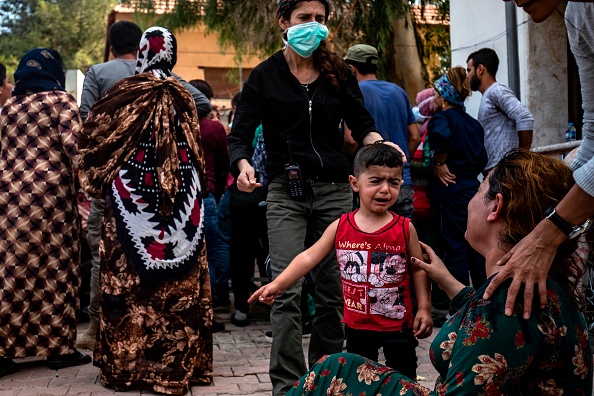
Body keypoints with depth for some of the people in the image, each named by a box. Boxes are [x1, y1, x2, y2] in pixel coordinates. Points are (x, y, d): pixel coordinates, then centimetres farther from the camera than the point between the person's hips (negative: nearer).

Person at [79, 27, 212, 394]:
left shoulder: (124, 94, -4)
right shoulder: (183, 96, 4)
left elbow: (94, 142, 3)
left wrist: (98, 181, 16)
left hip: (131, 198, -2)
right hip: (180, 198, 3)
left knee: (129, 279, 4)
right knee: (180, 283, 7)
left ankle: (128, 363, 9)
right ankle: (178, 361, 12)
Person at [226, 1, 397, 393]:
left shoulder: (338, 73, 9)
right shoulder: (265, 76, 2)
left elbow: (362, 125, 9)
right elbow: (240, 134, -1)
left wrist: (380, 142, -13)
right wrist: (244, 165, -22)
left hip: (335, 190, 3)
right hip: (286, 192, -2)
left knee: (335, 288, 6)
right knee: (287, 291, -10)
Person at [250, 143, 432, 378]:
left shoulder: (404, 228, -11)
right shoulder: (340, 227, -7)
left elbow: (418, 269, -1)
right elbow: (309, 257, -5)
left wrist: (424, 308, -5)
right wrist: (277, 284, -12)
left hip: (398, 324, -2)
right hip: (357, 325, 2)